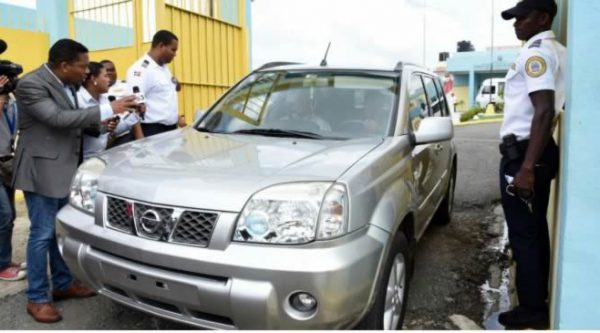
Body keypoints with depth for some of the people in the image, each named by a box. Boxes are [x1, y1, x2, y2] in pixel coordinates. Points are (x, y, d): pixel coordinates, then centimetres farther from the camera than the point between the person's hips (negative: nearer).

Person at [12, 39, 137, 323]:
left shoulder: (66, 84, 8)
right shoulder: (31, 84, -17)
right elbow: (59, 119, -27)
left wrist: (100, 125, -1)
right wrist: (107, 110, -27)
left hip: (65, 168, 8)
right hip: (41, 169, -8)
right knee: (42, 234, -1)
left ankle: (63, 284, 29)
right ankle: (36, 298, 13)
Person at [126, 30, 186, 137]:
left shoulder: (164, 68, 14)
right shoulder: (141, 69, -14)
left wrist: (176, 118, 18)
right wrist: (140, 138, -25)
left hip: (171, 128, 9)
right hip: (152, 131, -9)